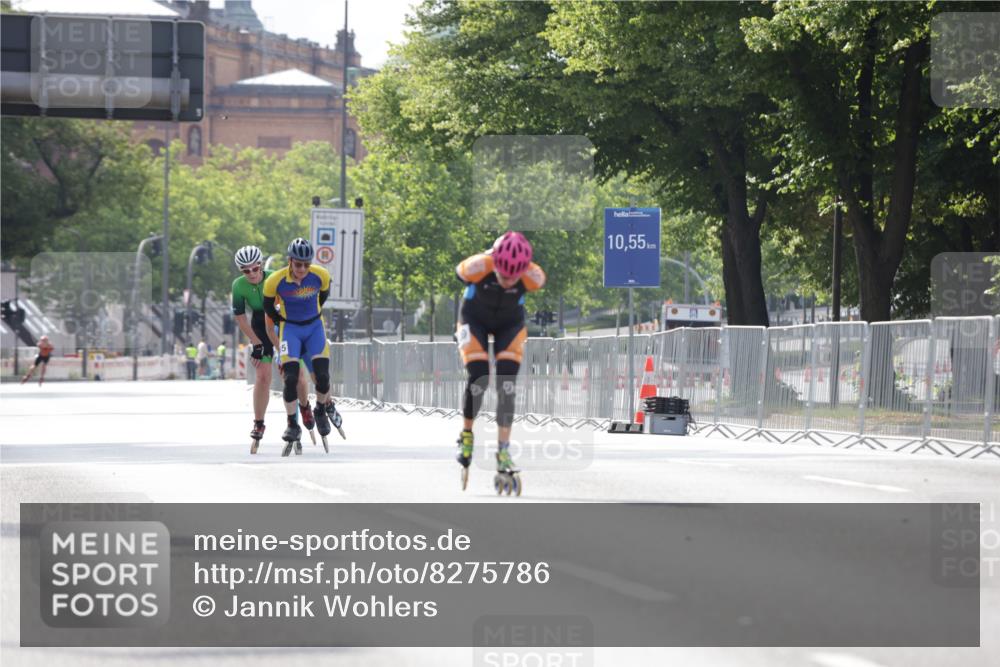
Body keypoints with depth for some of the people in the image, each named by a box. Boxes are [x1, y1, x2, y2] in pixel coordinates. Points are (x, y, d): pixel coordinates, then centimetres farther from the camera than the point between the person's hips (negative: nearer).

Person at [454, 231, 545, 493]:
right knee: (478, 379, -15)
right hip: (475, 319, -1)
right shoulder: (477, 268, -37)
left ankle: (503, 453, -11)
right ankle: (466, 436, 10)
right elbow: (459, 274, -12)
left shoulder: (533, 277, -33)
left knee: (506, 386, -12)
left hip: (510, 323, 1)